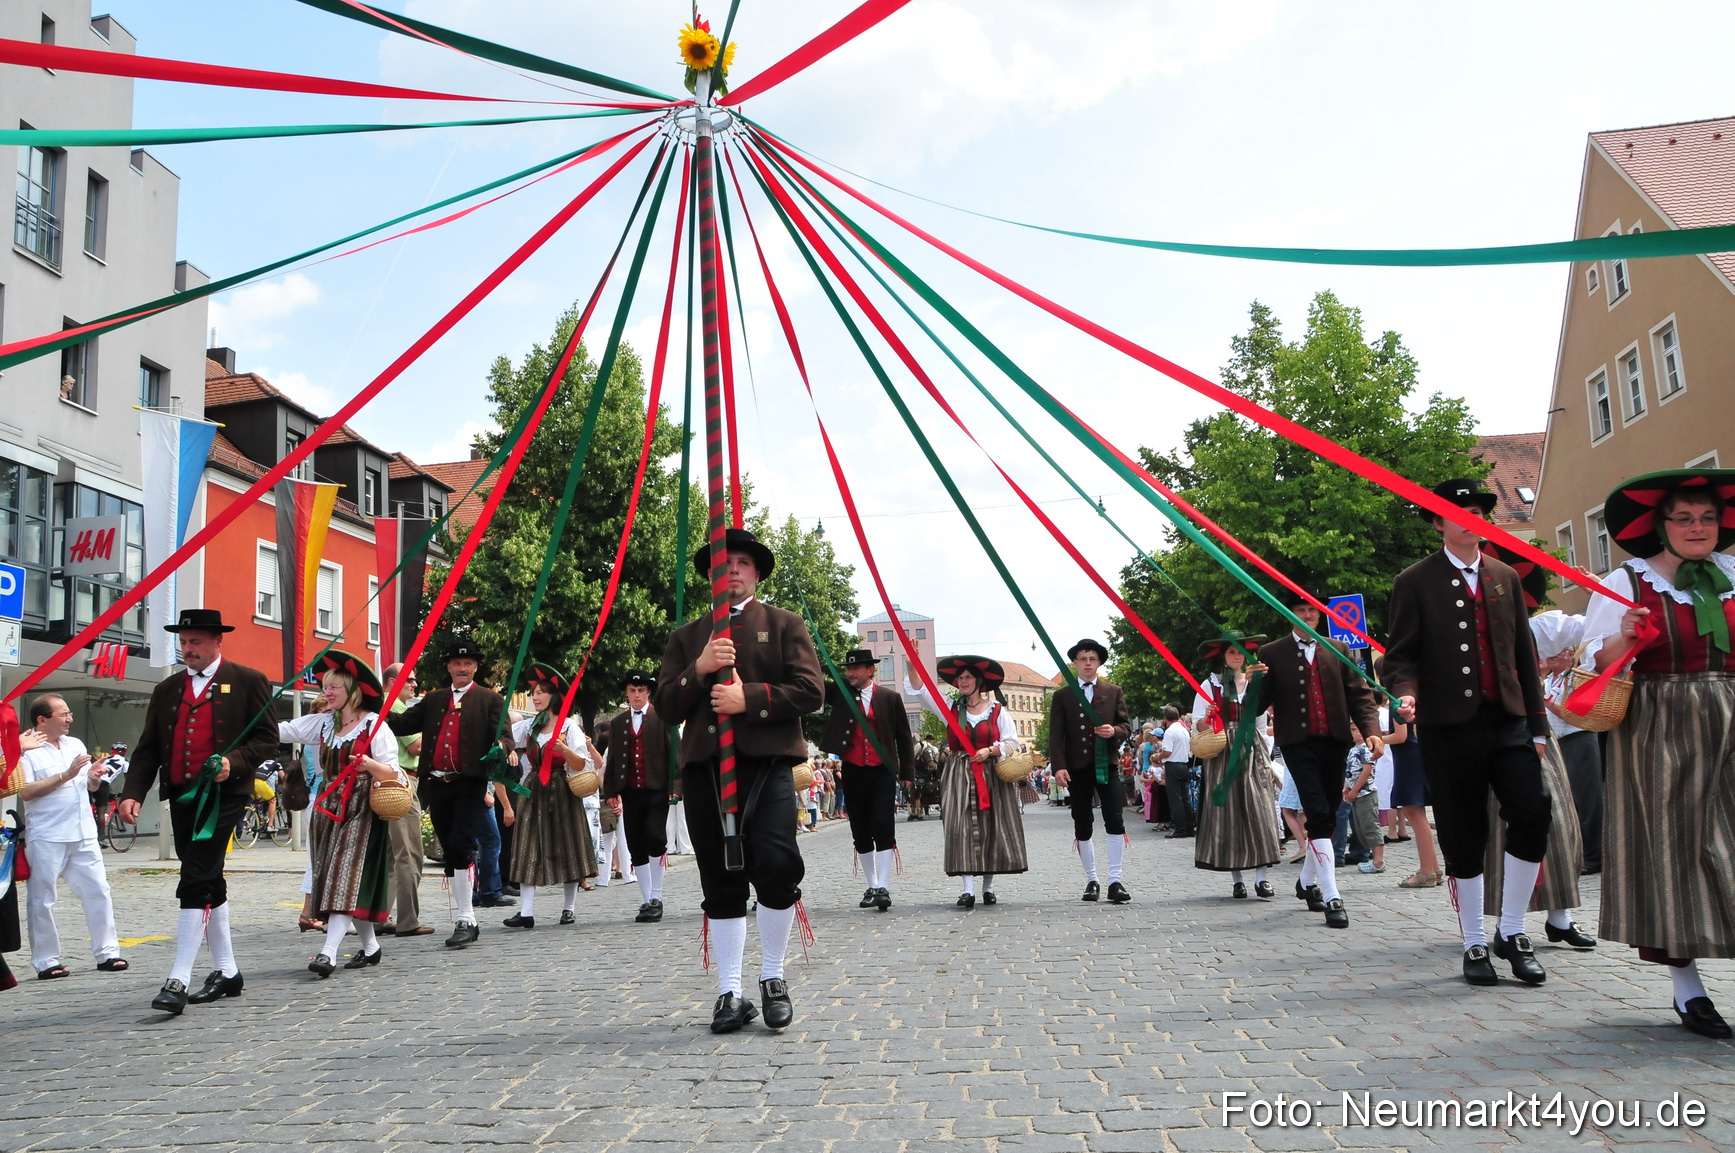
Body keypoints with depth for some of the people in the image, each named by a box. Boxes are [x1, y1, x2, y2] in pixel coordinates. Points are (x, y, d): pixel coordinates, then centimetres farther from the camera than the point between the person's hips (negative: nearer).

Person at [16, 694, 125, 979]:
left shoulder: (76, 745, 14)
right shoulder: (27, 750, -6)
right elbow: (25, 792, -16)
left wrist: (93, 777, -1)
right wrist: (66, 775, -18)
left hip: (83, 835, 6)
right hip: (46, 838, -6)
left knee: (99, 893, 6)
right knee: (42, 900, 3)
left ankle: (107, 953, 13)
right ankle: (46, 961, 12)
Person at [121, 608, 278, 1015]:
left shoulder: (248, 682, -1)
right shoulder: (166, 690, 15)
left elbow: (267, 738, -3)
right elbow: (148, 748, 11)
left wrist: (233, 762, -19)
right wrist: (133, 793, -3)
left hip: (222, 795, -6)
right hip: (181, 797, 6)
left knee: (196, 882, -13)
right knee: (208, 884, 13)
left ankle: (178, 980, -12)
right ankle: (226, 972, 23)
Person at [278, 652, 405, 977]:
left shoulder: (374, 724, -5)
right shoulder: (323, 723, 12)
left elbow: (392, 774, -8)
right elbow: (281, 731, 4)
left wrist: (367, 762, -27)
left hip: (361, 811, -6)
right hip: (328, 809, 7)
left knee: (347, 877, -14)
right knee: (334, 878, 9)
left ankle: (328, 952, -21)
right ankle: (370, 947, 21)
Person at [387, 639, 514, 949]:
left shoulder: (490, 700, 6)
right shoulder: (433, 700, 19)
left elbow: (503, 735, -4)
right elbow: (403, 724, 12)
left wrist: (504, 748, -28)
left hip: (469, 784, -5)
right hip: (437, 785, 5)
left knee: (459, 847, -16)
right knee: (451, 854, 9)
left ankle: (465, 919, -10)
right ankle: (466, 920, 18)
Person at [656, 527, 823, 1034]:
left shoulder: (785, 625, 13)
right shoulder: (687, 637, 21)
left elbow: (810, 690, 0)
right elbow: (666, 707, 11)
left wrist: (750, 698, -12)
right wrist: (699, 669, -6)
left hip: (767, 762, -3)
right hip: (704, 767, 3)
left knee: (776, 864, -18)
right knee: (721, 884, 4)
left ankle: (773, 978, 3)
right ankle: (729, 993, 14)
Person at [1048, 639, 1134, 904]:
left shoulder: (1114, 692, 10)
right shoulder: (1062, 697, 7)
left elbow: (1126, 726, 9)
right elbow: (1056, 735, 1)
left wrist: (1114, 731, -15)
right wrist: (1059, 766, -11)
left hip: (1107, 765, 0)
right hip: (1077, 768, 0)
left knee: (1115, 821, -10)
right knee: (1082, 826, 5)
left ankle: (1115, 881, -6)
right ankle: (1091, 880, 14)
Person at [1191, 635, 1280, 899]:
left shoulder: (1255, 683, 13)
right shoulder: (1210, 685, 4)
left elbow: (1261, 726, 15)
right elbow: (1197, 723, 2)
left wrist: (1267, 761, 12)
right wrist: (1206, 719, -20)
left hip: (1253, 753, 2)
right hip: (1223, 755, -2)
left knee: (1258, 811, -7)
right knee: (1227, 812, -2)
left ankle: (1261, 877, -7)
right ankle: (1236, 879, 2)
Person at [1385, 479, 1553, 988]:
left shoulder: (1506, 578, 15)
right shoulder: (1415, 582, 2)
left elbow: (1525, 654, 16)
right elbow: (1401, 654, -2)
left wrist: (1537, 726, 14)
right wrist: (1406, 693, -23)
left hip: (1508, 720, 3)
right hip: (1449, 727, -3)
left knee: (1533, 812, -14)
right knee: (1463, 840, 2)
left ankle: (1511, 932, 4)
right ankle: (1475, 945, 18)